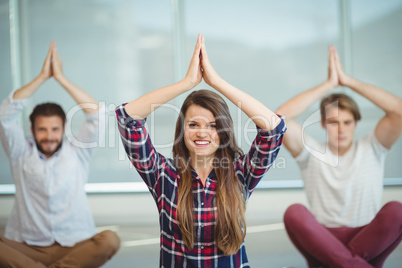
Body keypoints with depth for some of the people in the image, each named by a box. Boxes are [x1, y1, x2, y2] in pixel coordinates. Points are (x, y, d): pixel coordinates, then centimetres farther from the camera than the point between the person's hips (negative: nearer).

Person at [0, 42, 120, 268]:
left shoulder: (77, 152, 7)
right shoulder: (21, 153, 8)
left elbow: (98, 116, -5)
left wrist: (61, 78, -5)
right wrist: (42, 77, -6)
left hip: (75, 247, 0)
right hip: (28, 248, 0)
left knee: (110, 240, -31)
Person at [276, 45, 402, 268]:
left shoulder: (371, 149, 8)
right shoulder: (311, 153, 6)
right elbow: (281, 117, -11)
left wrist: (348, 81, -7)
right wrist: (329, 84, -7)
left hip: (369, 242, 1)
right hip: (322, 242, 0)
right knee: (294, 212, -31)